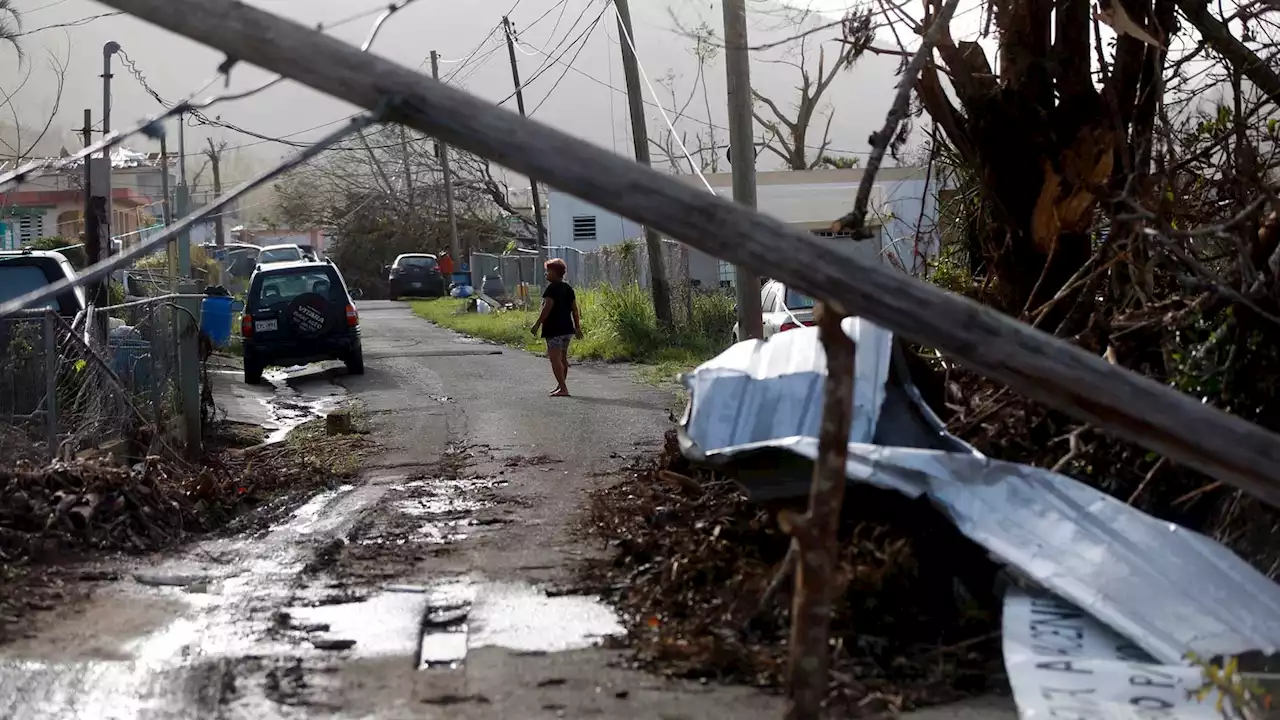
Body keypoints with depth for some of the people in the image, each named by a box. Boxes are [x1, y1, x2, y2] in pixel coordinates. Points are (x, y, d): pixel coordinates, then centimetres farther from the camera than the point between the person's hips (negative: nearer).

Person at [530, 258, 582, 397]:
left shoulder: (552, 288, -13)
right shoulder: (568, 288, 12)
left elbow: (547, 308, -19)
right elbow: (575, 309, 13)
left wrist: (537, 324, -14)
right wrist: (577, 327, 16)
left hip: (554, 329, -9)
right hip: (567, 328, 9)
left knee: (555, 358, -9)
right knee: (563, 358, 18)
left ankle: (563, 388, -15)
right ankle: (561, 386, 27)